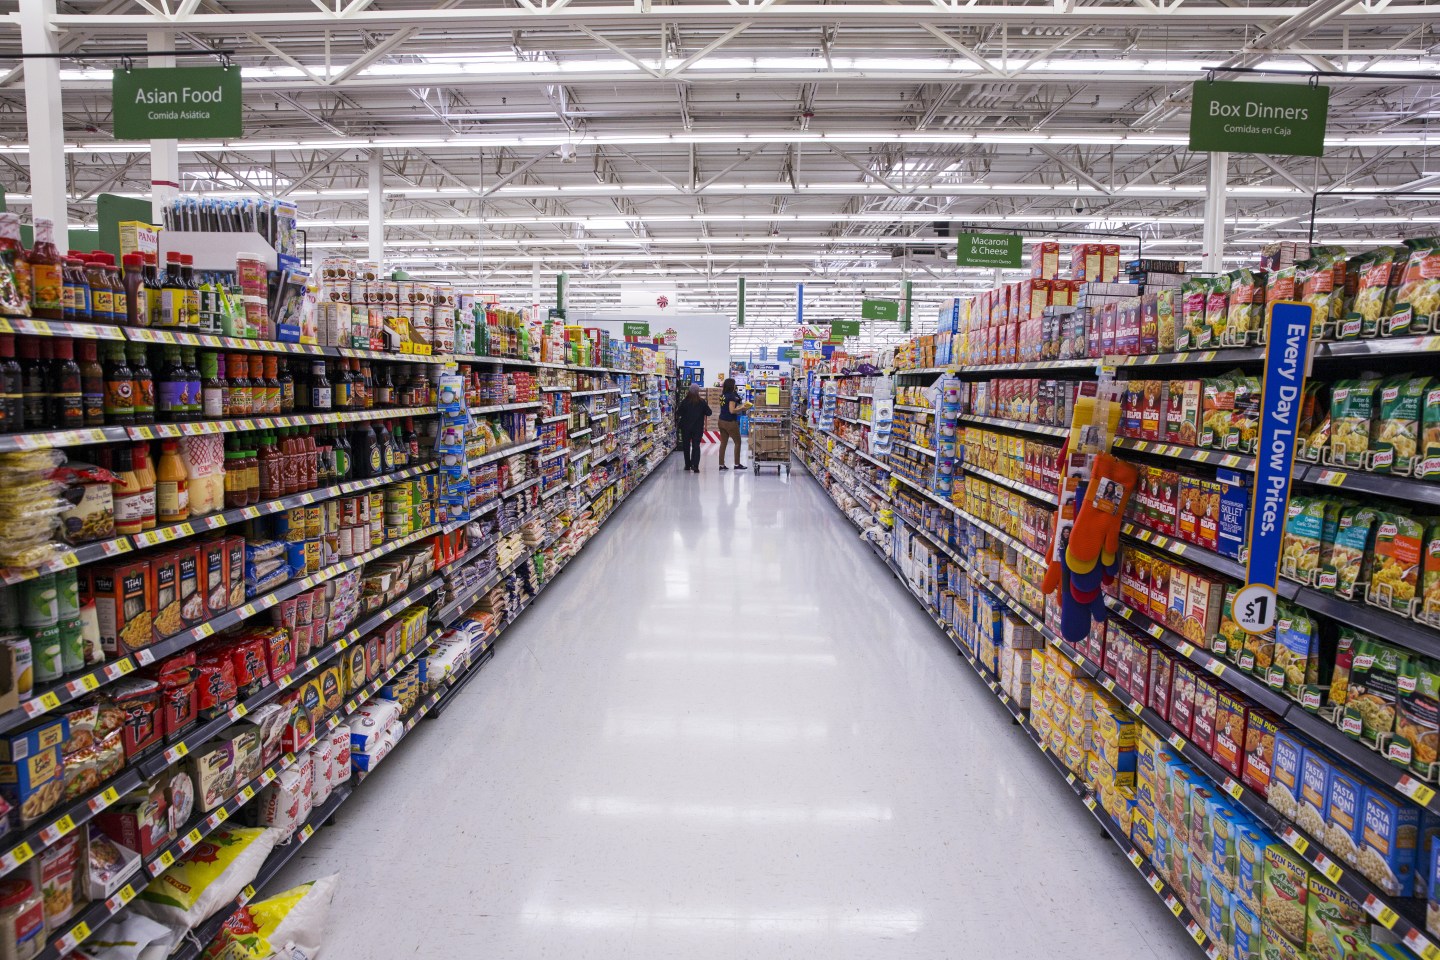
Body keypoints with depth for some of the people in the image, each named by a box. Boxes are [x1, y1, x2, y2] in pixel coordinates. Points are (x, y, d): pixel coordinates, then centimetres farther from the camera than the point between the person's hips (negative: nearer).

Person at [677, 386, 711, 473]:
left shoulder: (684, 402, -10)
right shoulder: (702, 402, -7)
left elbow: (678, 413, -9)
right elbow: (709, 413, -3)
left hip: (686, 427, 0)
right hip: (698, 428, 0)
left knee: (686, 446, 13)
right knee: (696, 445, 1)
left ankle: (687, 465, 20)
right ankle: (695, 465, -14)